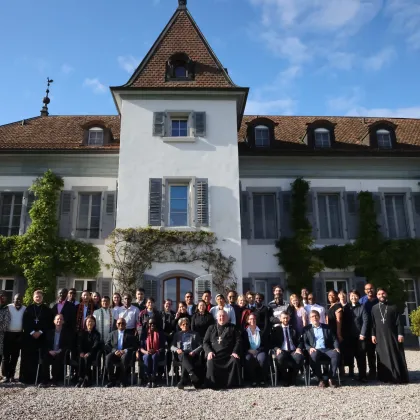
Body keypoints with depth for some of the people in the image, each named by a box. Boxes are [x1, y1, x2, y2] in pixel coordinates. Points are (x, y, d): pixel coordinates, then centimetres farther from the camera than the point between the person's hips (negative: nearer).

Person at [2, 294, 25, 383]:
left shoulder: (25, 309, 5)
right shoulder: (8, 307, -2)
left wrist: (23, 335, 0)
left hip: (19, 334, 2)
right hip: (8, 334, -2)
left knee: (15, 356, 8)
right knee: (6, 355, 2)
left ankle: (11, 375, 15)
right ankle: (6, 375, 8)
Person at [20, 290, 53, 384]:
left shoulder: (47, 310, 9)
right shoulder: (28, 308, 10)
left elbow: (50, 323, 3)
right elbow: (25, 322, 2)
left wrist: (40, 332, -10)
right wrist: (32, 332, -10)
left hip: (42, 336, -1)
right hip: (29, 336, 1)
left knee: (40, 358, -4)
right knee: (28, 357, -1)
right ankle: (27, 378, 6)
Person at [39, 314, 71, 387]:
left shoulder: (67, 332, 9)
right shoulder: (49, 332, 16)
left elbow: (68, 345, 3)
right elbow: (45, 345, 11)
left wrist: (60, 351, -13)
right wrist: (49, 351, -9)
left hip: (60, 354, -2)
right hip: (50, 353, 2)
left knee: (57, 359, -34)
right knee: (45, 359, -29)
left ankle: (55, 380, -23)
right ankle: (44, 381, -24)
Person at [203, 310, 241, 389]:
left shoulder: (233, 328, 18)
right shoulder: (211, 328, 21)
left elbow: (238, 341, 9)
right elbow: (205, 342, 14)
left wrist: (235, 352, -8)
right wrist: (209, 351, -5)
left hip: (228, 354, 0)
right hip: (214, 354, 0)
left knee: (235, 360, -31)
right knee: (211, 362, -31)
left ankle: (233, 383, -17)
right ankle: (213, 385, -18)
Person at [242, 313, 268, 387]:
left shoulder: (261, 331, 11)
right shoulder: (244, 332, 11)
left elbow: (266, 345, 6)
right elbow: (242, 345, 7)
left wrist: (257, 350, -8)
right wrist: (248, 350, -11)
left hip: (259, 351, 0)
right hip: (249, 352, 0)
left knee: (262, 358, -35)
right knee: (248, 358, -35)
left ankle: (262, 380, -17)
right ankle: (252, 380, -20)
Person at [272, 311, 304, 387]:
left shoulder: (294, 329, 22)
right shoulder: (276, 329, 17)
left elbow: (299, 341, 13)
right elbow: (273, 343, 8)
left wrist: (298, 348, -8)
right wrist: (277, 349, -13)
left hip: (293, 351, 1)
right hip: (282, 351, -1)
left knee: (300, 357, -34)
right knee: (280, 358, -38)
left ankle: (292, 378, -11)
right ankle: (286, 377, -12)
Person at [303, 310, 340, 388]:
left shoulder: (327, 327, 20)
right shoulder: (307, 329, 16)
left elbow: (334, 339, 15)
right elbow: (304, 342, 6)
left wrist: (336, 348, -5)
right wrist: (309, 348, -14)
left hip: (327, 349, 2)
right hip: (315, 350, -2)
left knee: (336, 354, -31)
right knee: (314, 355, -37)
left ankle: (331, 378, -18)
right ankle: (320, 379, -21)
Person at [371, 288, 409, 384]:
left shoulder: (393, 307, 6)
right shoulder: (374, 308, 11)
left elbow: (399, 322, 1)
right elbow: (373, 323, 8)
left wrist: (400, 334, -8)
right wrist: (373, 335, 0)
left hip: (393, 335, -2)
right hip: (380, 337, 2)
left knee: (396, 356, -1)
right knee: (384, 357, 3)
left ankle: (399, 377, 5)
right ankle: (387, 377, 7)